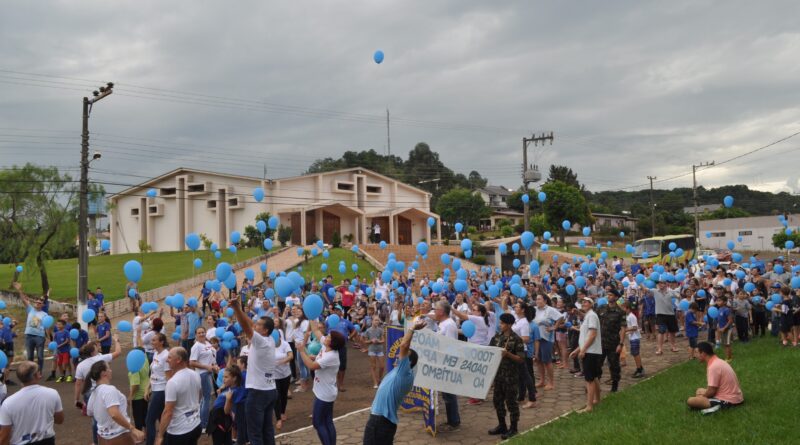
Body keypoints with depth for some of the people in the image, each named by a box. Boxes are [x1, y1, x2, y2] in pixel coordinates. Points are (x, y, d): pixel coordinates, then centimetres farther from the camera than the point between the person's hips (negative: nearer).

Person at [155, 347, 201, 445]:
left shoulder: (173, 382, -23)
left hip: (178, 431, -7)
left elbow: (168, 412, -22)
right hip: (195, 426, 7)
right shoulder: (195, 375, 1)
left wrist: (160, 435, -15)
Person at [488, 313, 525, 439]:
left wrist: (508, 354, -25)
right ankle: (502, 425, 27)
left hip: (511, 375, -7)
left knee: (511, 401, 3)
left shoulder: (516, 339, -13)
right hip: (498, 373, 7)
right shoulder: (497, 337, 6)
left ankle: (513, 428, 14)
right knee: (497, 399, 13)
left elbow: (521, 359, -14)